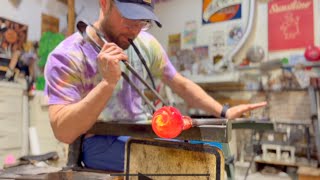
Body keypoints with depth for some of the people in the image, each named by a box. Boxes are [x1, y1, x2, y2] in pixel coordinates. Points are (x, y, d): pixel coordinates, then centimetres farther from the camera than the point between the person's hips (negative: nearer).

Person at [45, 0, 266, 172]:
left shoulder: (146, 44, 3)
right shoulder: (67, 56, -14)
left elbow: (181, 84, 12)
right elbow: (64, 132, -21)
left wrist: (224, 112, 1)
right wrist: (108, 83, -33)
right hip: (100, 143, -6)